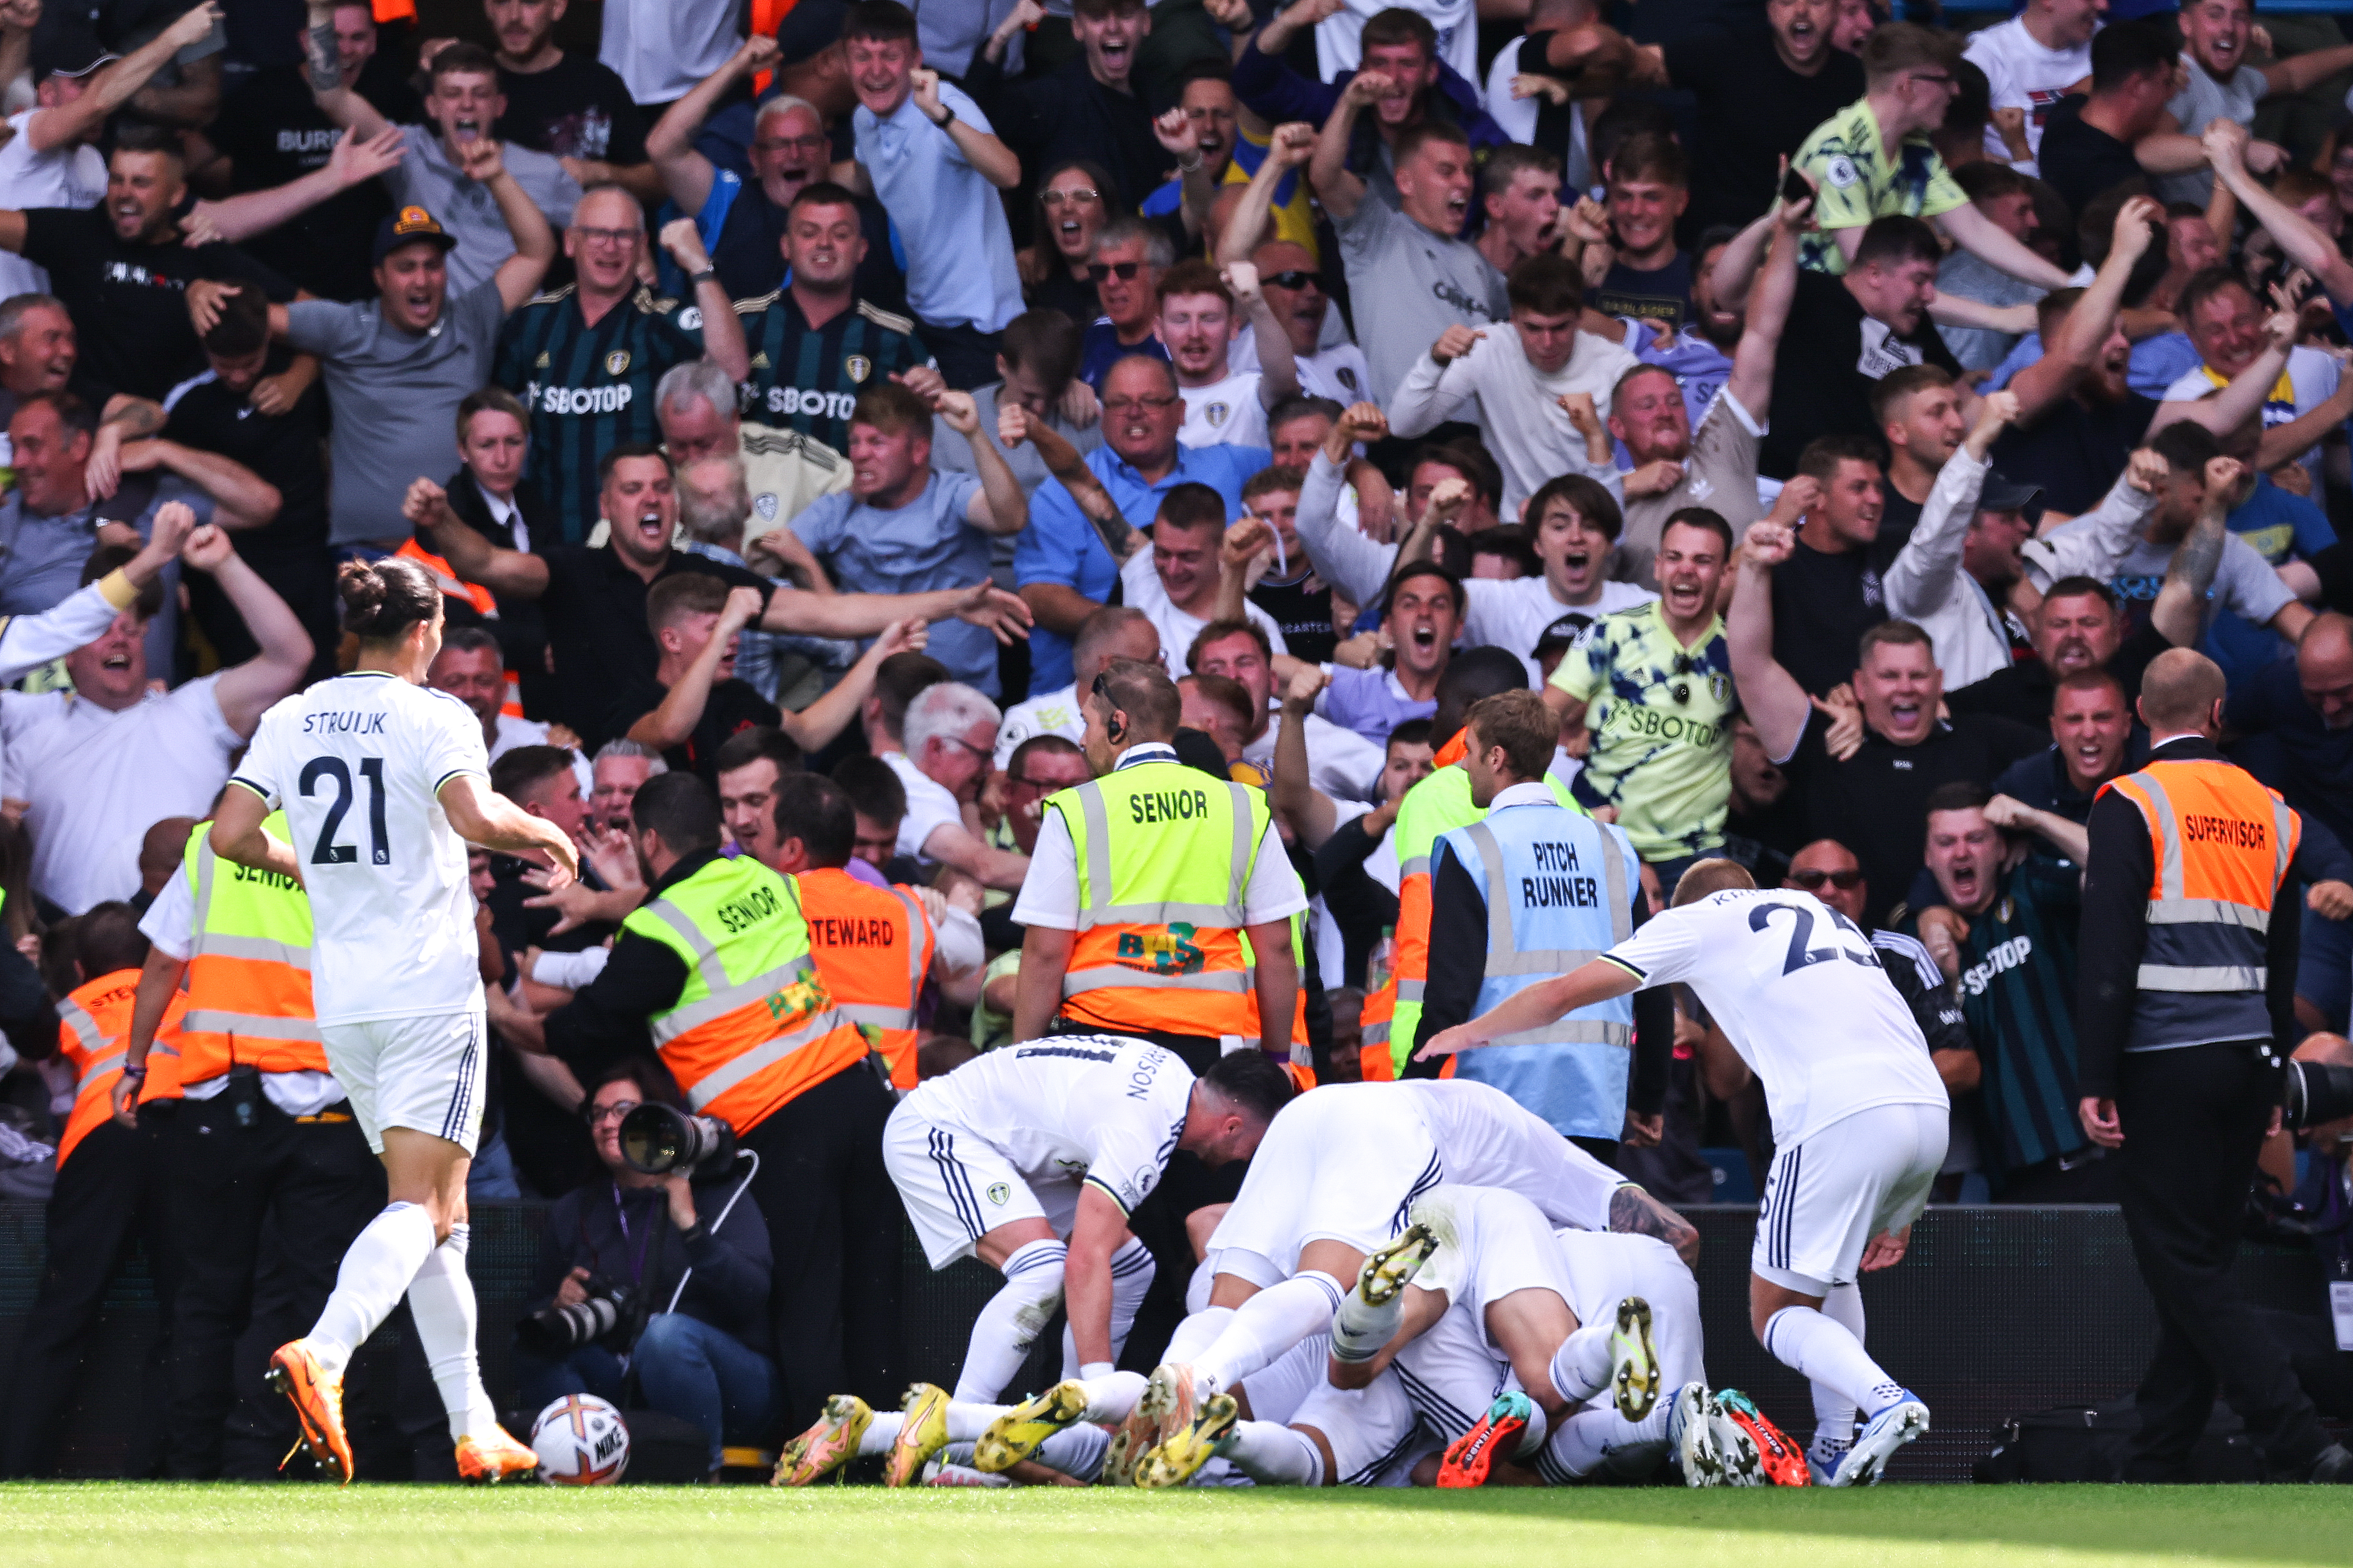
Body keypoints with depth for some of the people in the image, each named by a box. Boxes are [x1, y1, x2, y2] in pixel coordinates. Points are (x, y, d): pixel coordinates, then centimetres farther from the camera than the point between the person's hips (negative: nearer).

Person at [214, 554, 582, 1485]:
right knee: (422, 1206, -8)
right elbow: (474, 819, -22)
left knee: (436, 1210, 14)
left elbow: (231, 835, 4)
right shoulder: (431, 717, -8)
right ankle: (322, 1353, -34)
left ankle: (473, 1430, 14)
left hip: (342, 999, 6)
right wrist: (544, 834, -3)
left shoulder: (293, 719, 8)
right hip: (431, 990, -6)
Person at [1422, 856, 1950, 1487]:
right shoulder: (1825, 914, 32)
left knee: (1777, 1315, 5)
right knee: (1831, 1270, 29)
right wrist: (1895, 1208, 30)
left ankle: (1884, 1402, -21)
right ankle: (1837, 1448, 19)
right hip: (1930, 1105, 6)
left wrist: (1470, 1033, 36)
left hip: (1842, 1121, -6)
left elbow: (1564, 993, 17)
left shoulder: (1699, 920, 16)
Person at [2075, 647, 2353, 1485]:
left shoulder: (2131, 806, -6)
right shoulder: (2271, 813, 12)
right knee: (2201, 1265, 11)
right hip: (2246, 1058, 6)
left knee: (2183, 1266, -6)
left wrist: (2094, 1083, -11)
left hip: (2164, 1065, -6)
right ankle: (2155, 1465, 13)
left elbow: (2107, 954, -12)